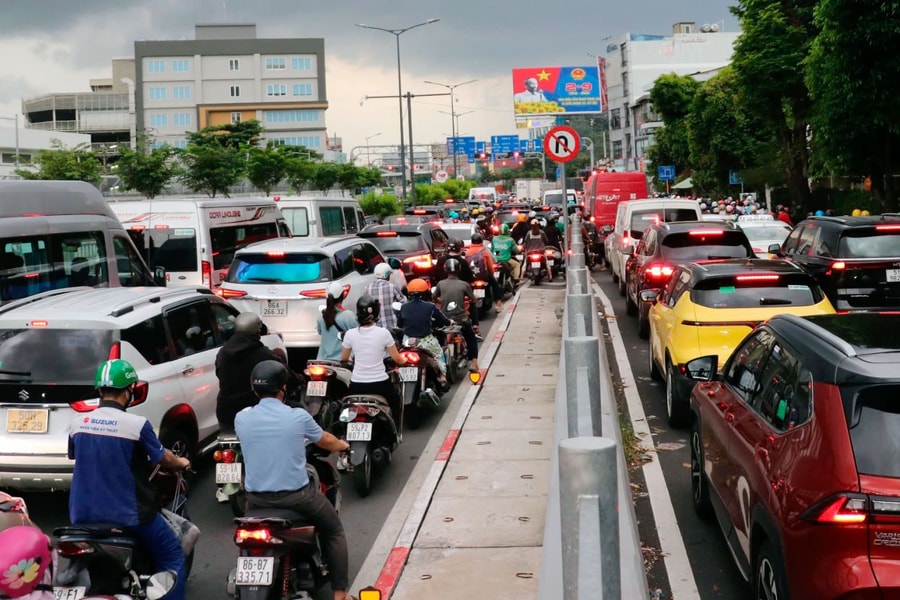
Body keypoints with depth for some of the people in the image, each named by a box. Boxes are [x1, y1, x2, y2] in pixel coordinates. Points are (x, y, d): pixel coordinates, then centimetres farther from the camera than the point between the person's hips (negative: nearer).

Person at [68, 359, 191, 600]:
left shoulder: (77, 423, -2)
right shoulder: (137, 425, -16)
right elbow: (163, 459, -4)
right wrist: (181, 462, 20)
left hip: (83, 514, 5)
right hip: (127, 514, -5)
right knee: (172, 556, 11)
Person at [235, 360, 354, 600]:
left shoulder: (241, 418, -3)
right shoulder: (298, 417, -9)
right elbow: (327, 442, 10)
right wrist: (343, 445, 34)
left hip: (256, 498, 3)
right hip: (296, 495, -3)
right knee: (334, 531, 20)